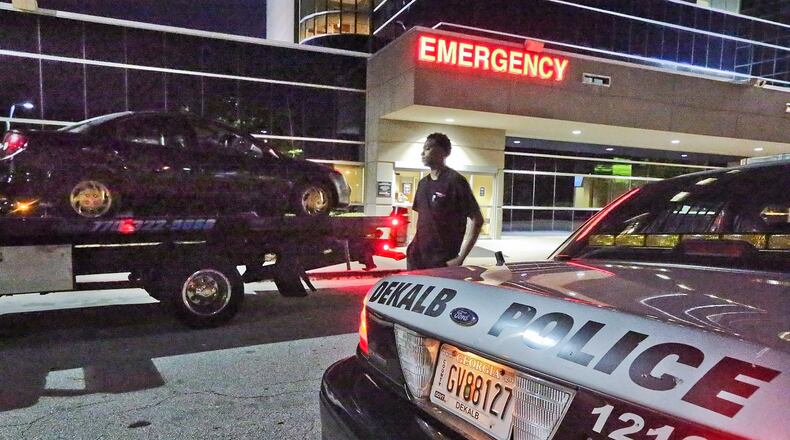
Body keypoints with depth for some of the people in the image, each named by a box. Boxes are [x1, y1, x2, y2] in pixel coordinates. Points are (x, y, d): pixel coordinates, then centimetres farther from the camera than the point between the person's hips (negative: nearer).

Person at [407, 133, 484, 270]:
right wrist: (415, 246, 8)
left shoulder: (455, 181, -11)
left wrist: (460, 258, -17)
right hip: (417, 257, 7)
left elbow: (477, 220, -13)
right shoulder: (423, 183, 11)